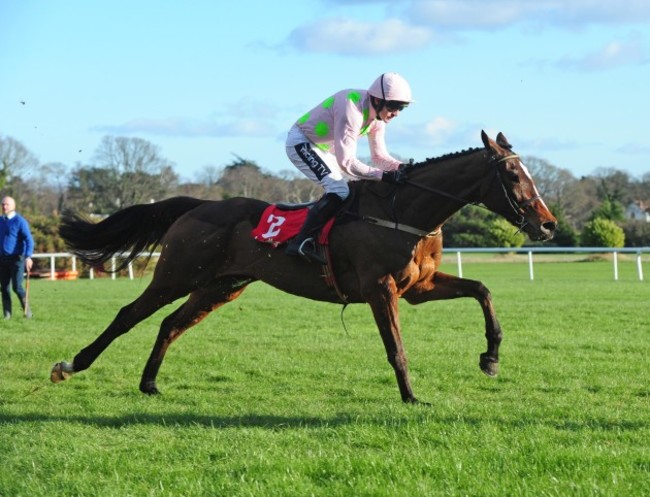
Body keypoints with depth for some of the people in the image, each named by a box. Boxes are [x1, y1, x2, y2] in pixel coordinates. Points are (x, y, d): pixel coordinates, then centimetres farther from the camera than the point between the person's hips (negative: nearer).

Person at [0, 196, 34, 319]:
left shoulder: (20, 221, -9)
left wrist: (28, 257, -30)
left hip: (17, 259, -6)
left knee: (17, 287, -11)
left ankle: (27, 310, 7)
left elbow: (29, 240, -17)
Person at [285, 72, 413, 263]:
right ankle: (301, 242, -25)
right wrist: (383, 175, -41)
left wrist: (402, 167, -19)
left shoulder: (377, 114, -6)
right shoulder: (352, 111, -34)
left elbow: (379, 156, 0)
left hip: (324, 148, 10)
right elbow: (346, 162, -36)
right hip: (301, 143, -10)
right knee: (339, 191, -24)